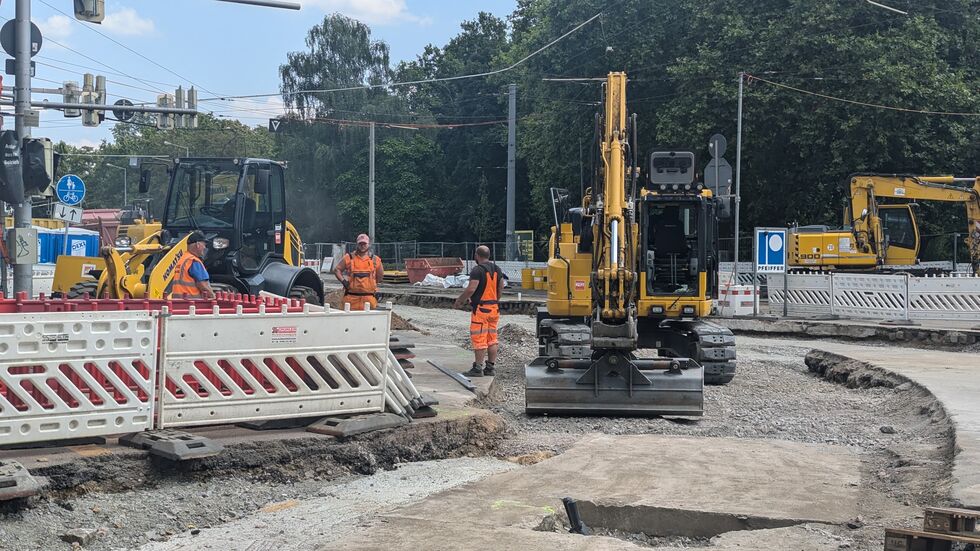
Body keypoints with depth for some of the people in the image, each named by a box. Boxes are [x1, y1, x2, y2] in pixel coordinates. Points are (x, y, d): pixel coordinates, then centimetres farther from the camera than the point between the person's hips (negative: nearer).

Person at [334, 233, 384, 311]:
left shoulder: (375, 260, 9)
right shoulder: (349, 258, 6)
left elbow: (380, 275, 21)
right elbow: (337, 270, 10)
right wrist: (343, 281, -3)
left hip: (369, 298, 1)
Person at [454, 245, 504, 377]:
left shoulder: (478, 270, -15)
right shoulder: (496, 269, 11)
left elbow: (471, 289, -21)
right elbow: (501, 287, 16)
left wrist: (460, 300, -9)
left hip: (480, 309, -8)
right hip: (494, 308, 8)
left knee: (479, 339, -5)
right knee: (492, 339, 11)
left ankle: (478, 368, -4)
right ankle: (490, 367, 14)